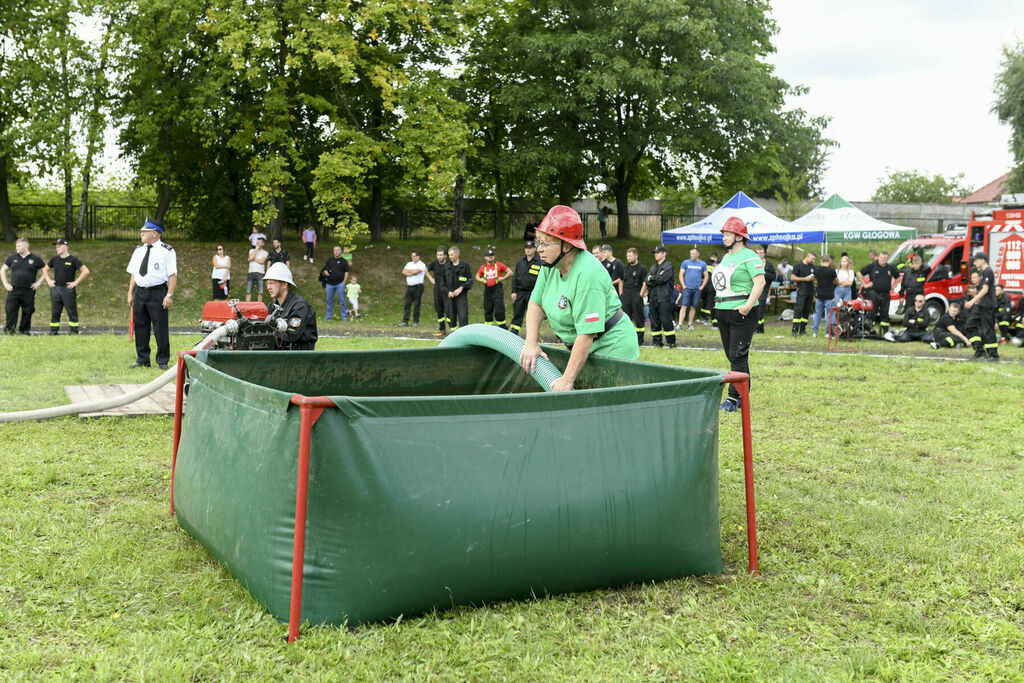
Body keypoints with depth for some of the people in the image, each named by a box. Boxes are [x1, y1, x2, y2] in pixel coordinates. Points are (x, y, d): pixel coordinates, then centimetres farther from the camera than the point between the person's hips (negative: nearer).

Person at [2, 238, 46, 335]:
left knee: (27, 312, 4)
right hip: (14, 290, 1)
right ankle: (10, 328, -2)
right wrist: (5, 283, 8)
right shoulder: (12, 258, 9)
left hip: (28, 291, -1)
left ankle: (24, 329, 17)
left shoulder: (35, 259, 3)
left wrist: (38, 283, 0)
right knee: (10, 309, -8)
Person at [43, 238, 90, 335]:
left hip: (68, 290, -4)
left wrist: (76, 282, -11)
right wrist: (48, 280, 10)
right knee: (55, 312, 7)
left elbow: (86, 271, -10)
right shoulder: (55, 259, 10)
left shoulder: (73, 260, -4)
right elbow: (45, 269, 25)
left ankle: (74, 331, 2)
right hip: (55, 289, 5)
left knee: (72, 312, -2)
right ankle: (53, 331, 12)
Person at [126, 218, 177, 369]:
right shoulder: (139, 250, 14)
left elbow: (172, 275, -9)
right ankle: (142, 359, 20)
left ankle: (163, 361, 6)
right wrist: (130, 293, 11)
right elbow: (133, 274, 17)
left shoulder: (167, 251, -4)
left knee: (160, 328, -3)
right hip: (140, 292, 6)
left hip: (158, 293, -6)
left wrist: (170, 295, -16)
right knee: (140, 327, 10)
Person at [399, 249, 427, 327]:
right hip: (409, 286, 6)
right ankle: (405, 321, 2)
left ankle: (416, 322, 5)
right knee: (407, 304, 2)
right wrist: (411, 273, -11)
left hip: (418, 286, -6)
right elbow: (403, 271, 5)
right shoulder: (409, 264, 16)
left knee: (417, 305, -2)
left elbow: (416, 271, -18)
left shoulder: (422, 265, -4)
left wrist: (408, 271, -1)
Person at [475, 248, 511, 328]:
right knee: (488, 310, 9)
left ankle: (503, 327, -2)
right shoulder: (483, 267, 11)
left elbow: (510, 272, 3)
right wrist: (481, 280, 4)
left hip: (497, 289, -4)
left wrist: (503, 278, -9)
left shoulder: (499, 265, 1)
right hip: (487, 290, 4)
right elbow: (477, 276, 25)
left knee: (499, 309, -11)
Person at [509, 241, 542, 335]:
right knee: (517, 314, 3)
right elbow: (515, 277, 13)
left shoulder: (540, 262, -2)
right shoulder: (520, 262, 12)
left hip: (532, 292, -3)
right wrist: (514, 291, 4)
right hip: (520, 292, 4)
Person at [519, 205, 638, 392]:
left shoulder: (588, 274, -29)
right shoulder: (550, 264, -4)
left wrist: (567, 379, -29)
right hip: (579, 347, 8)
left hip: (611, 348, -8)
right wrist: (532, 343, -4)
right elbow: (536, 303, 9)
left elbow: (586, 335, -30)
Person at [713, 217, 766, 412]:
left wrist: (748, 305, -27)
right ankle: (743, 397, 18)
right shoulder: (726, 257, 18)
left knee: (738, 356, -9)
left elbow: (760, 281, -21)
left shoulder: (749, 257, -10)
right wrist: (719, 304, 17)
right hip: (722, 311, 9)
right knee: (732, 356, 11)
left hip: (741, 313, -9)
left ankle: (734, 398, -7)